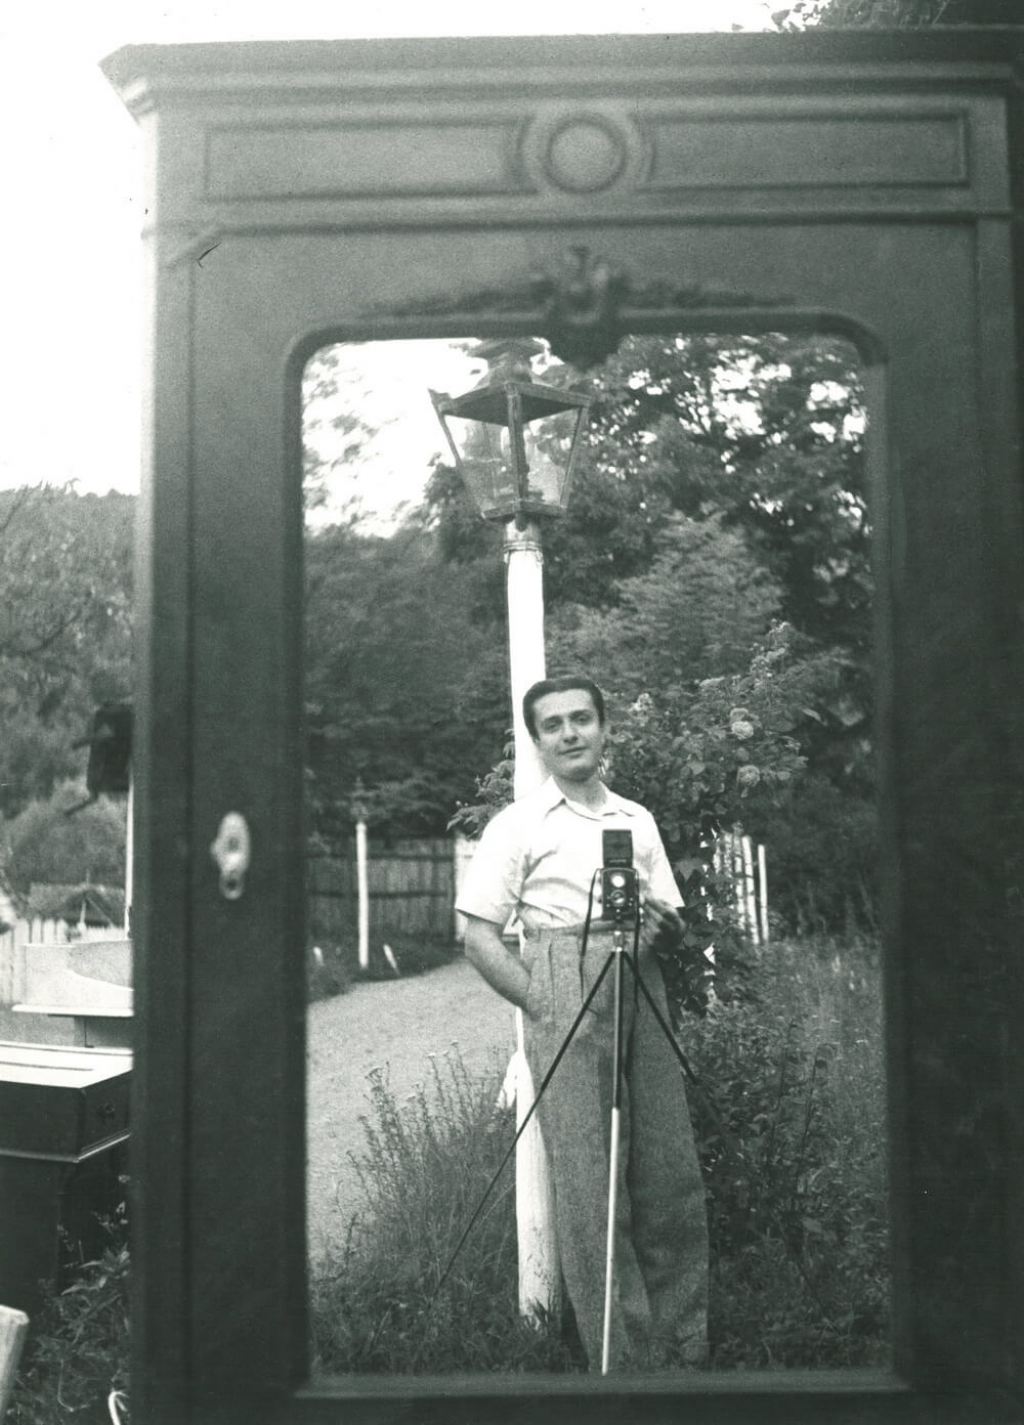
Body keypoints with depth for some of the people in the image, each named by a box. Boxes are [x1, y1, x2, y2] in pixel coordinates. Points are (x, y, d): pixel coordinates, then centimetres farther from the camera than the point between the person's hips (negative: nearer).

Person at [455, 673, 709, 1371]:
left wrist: (667, 927, -4)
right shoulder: (518, 824, 2)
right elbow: (480, 936, -1)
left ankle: (687, 1346, 20)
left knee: (675, 1181, 5)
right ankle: (625, 1356, 10)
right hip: (566, 1015, -4)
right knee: (591, 1195, -3)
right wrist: (546, 1008, -8)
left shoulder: (638, 820, 16)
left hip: (645, 1004, 5)